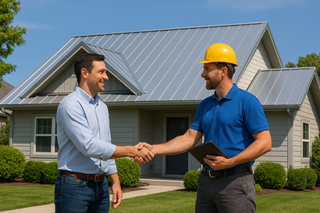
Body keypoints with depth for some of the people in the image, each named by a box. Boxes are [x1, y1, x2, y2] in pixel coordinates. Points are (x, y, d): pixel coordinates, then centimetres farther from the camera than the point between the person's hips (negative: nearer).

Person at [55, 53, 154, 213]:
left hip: (100, 186, 8)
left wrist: (115, 182, 11)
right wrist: (132, 151, -19)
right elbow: (89, 146, -22)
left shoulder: (102, 107, 15)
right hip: (74, 186, -7)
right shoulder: (70, 105, -13)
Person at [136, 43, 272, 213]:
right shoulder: (205, 105, 13)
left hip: (235, 181, -7)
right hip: (206, 181, 7)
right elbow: (189, 139, 9)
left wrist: (230, 162, -21)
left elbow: (265, 143, -13)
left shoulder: (247, 102, -8)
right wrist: (154, 149, -4)